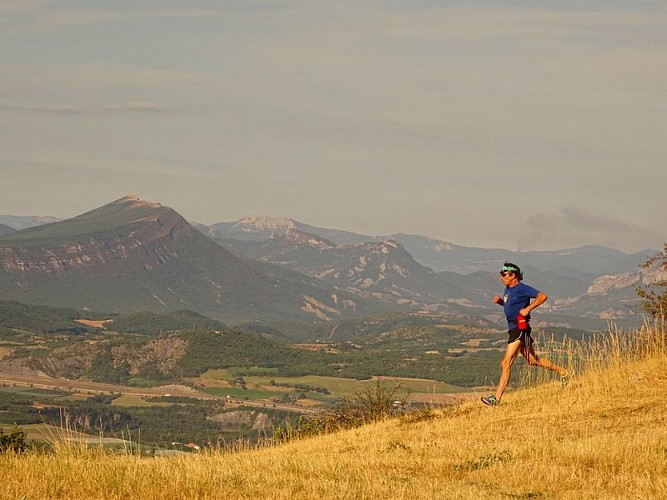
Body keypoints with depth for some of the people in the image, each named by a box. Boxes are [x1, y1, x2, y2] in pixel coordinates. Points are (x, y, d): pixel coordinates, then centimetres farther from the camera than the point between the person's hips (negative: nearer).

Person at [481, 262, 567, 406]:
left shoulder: (522, 288, -14)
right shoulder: (508, 289, 13)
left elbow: (542, 297, -18)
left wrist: (527, 308, -22)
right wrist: (500, 301, 9)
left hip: (520, 328, -10)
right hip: (513, 328, 10)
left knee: (506, 363, -13)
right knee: (533, 360, 21)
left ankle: (497, 398, -14)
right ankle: (562, 372, 35)